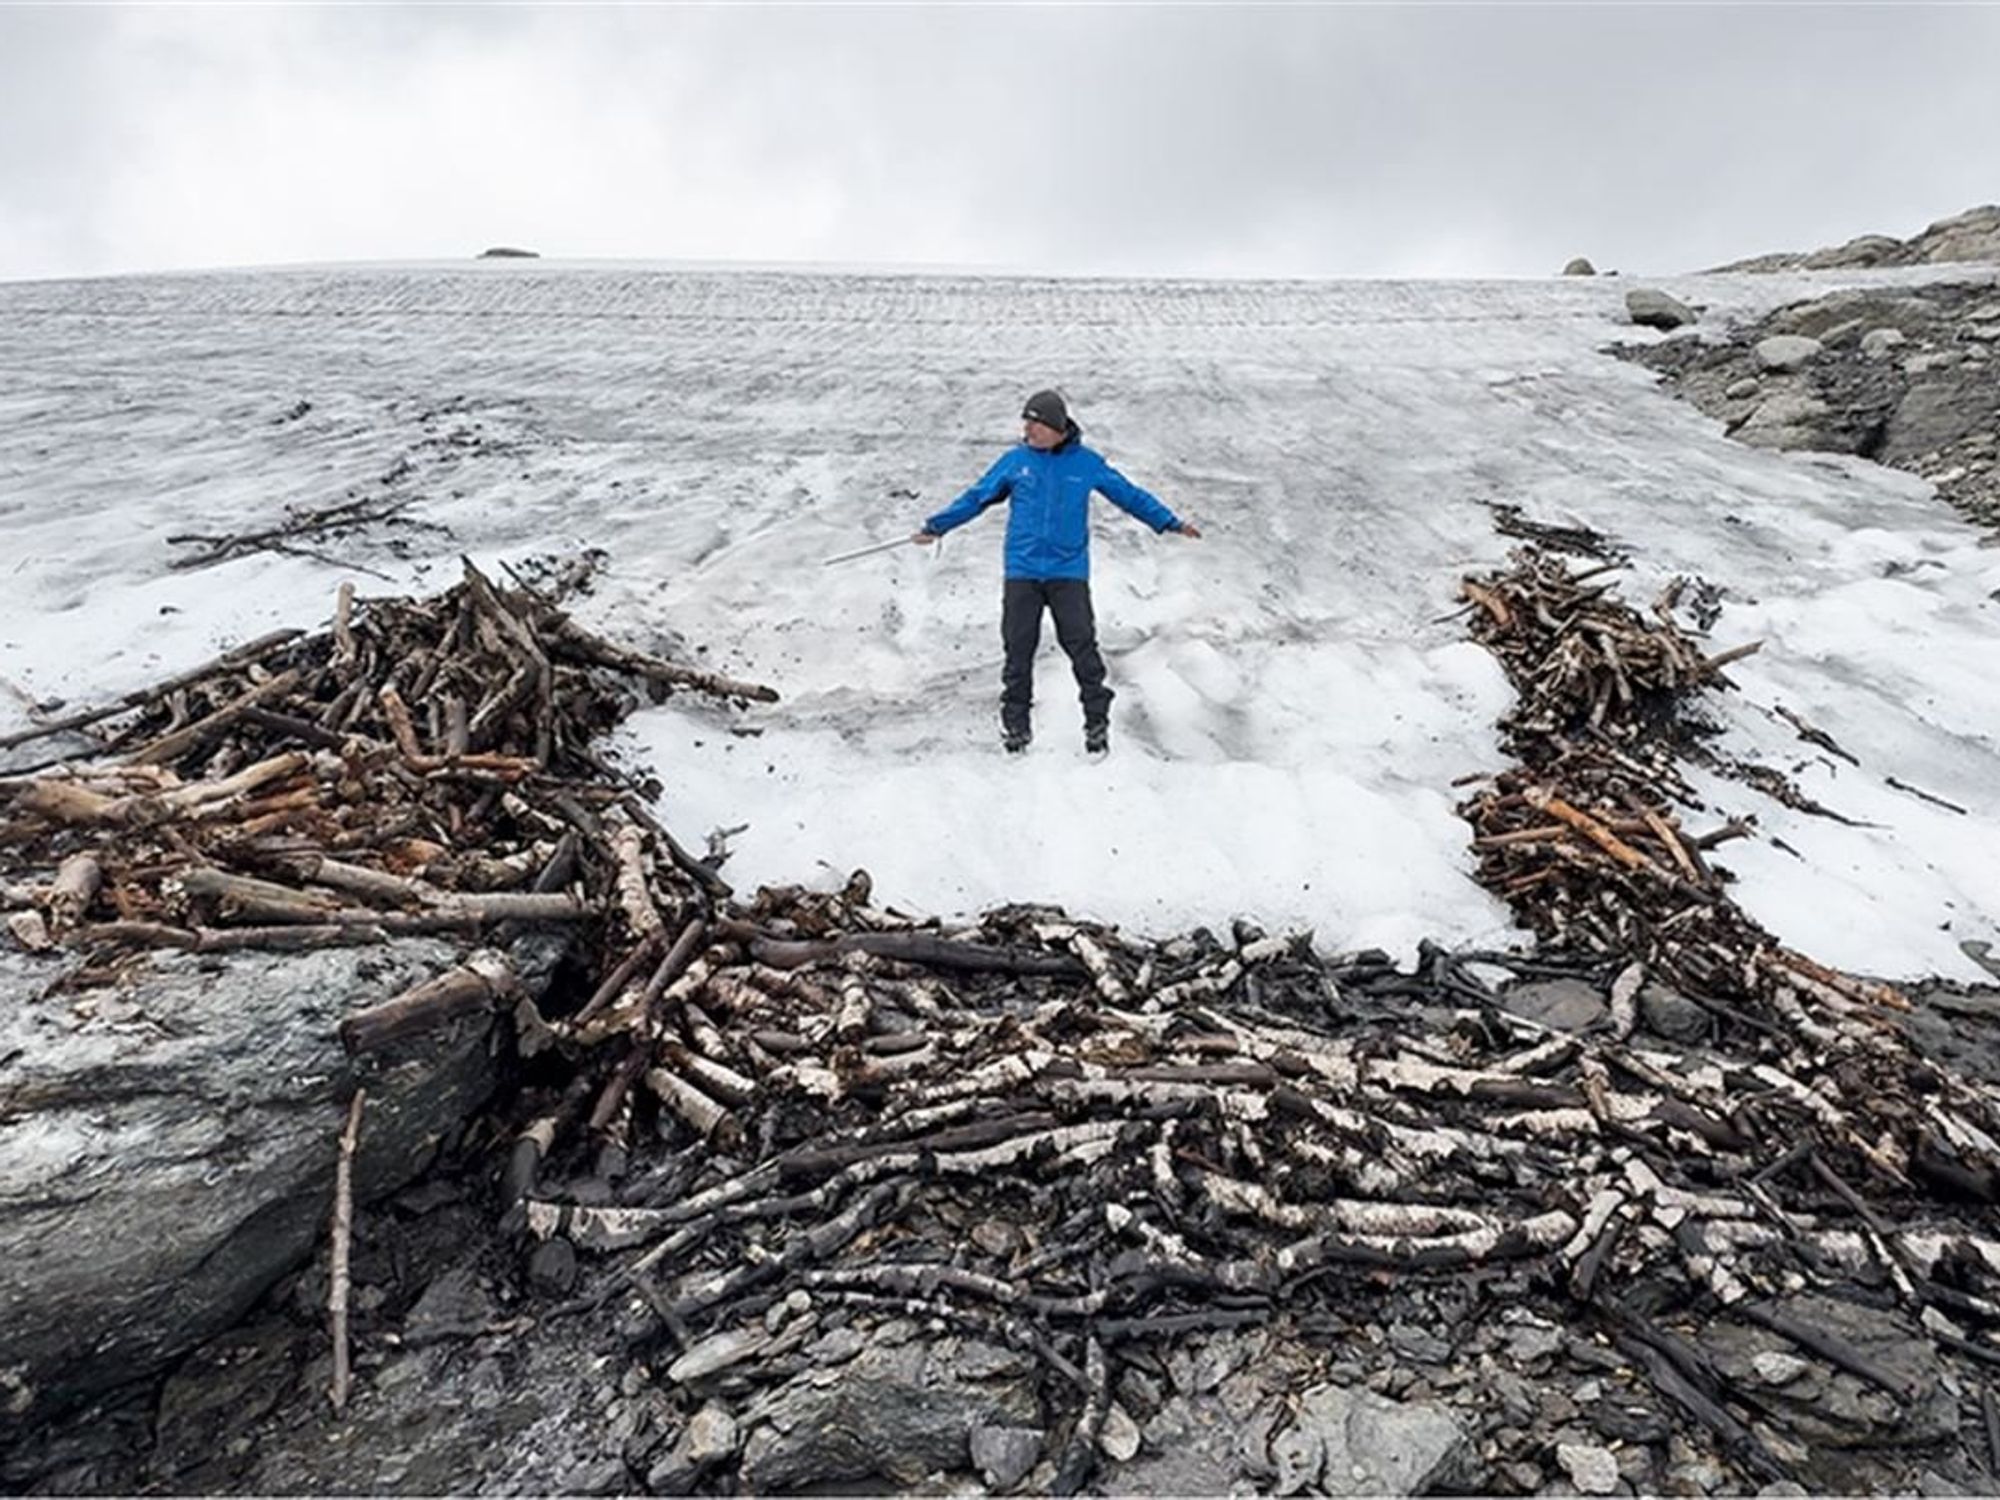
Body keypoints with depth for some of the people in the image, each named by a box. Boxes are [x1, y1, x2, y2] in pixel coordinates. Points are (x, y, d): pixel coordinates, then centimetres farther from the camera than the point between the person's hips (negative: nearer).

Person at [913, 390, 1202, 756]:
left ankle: (1097, 721, 9)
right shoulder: (1014, 461, 6)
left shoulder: (1087, 463, 4)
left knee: (1082, 645, -5)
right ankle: (1015, 723, 16)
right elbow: (976, 497, 14)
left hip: (1069, 572, -1)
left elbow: (1129, 495, 13)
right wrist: (936, 526, 13)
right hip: (1022, 571, 1)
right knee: (1018, 647, 2)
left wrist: (1171, 523, 12)